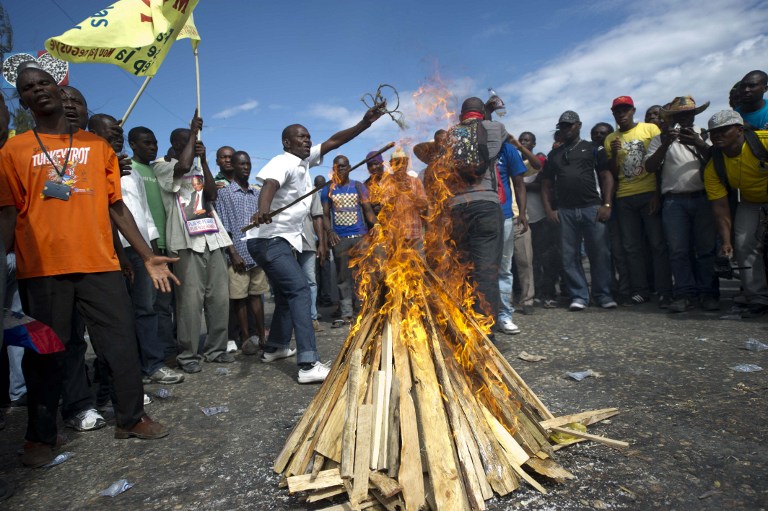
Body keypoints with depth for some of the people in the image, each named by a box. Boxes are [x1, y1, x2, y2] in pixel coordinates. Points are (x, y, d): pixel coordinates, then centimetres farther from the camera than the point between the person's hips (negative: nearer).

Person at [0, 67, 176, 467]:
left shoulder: (97, 146, 13)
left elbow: (116, 206, 12)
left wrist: (148, 256, 7)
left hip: (100, 263, 1)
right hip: (41, 269, -1)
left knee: (122, 342, 3)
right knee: (45, 353, 7)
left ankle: (131, 418, 19)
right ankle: (41, 437, 23)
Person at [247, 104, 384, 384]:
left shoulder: (304, 160, 12)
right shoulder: (283, 162, -14)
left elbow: (334, 141, 12)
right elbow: (269, 185, -35)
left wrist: (364, 123, 3)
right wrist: (263, 210, -56)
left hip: (281, 240, 11)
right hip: (269, 239, -11)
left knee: (286, 294, 20)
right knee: (300, 290, -20)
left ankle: (275, 348, 36)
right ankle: (308, 365, -25)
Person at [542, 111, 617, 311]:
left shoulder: (592, 149, 11)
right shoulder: (553, 155, 18)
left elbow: (606, 176, 5)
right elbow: (546, 184, 16)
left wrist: (607, 205, -7)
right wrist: (549, 210, 3)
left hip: (592, 208, -2)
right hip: (565, 212, 2)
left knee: (599, 253, -3)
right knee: (570, 256, 1)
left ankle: (603, 295, 8)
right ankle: (579, 296, 8)